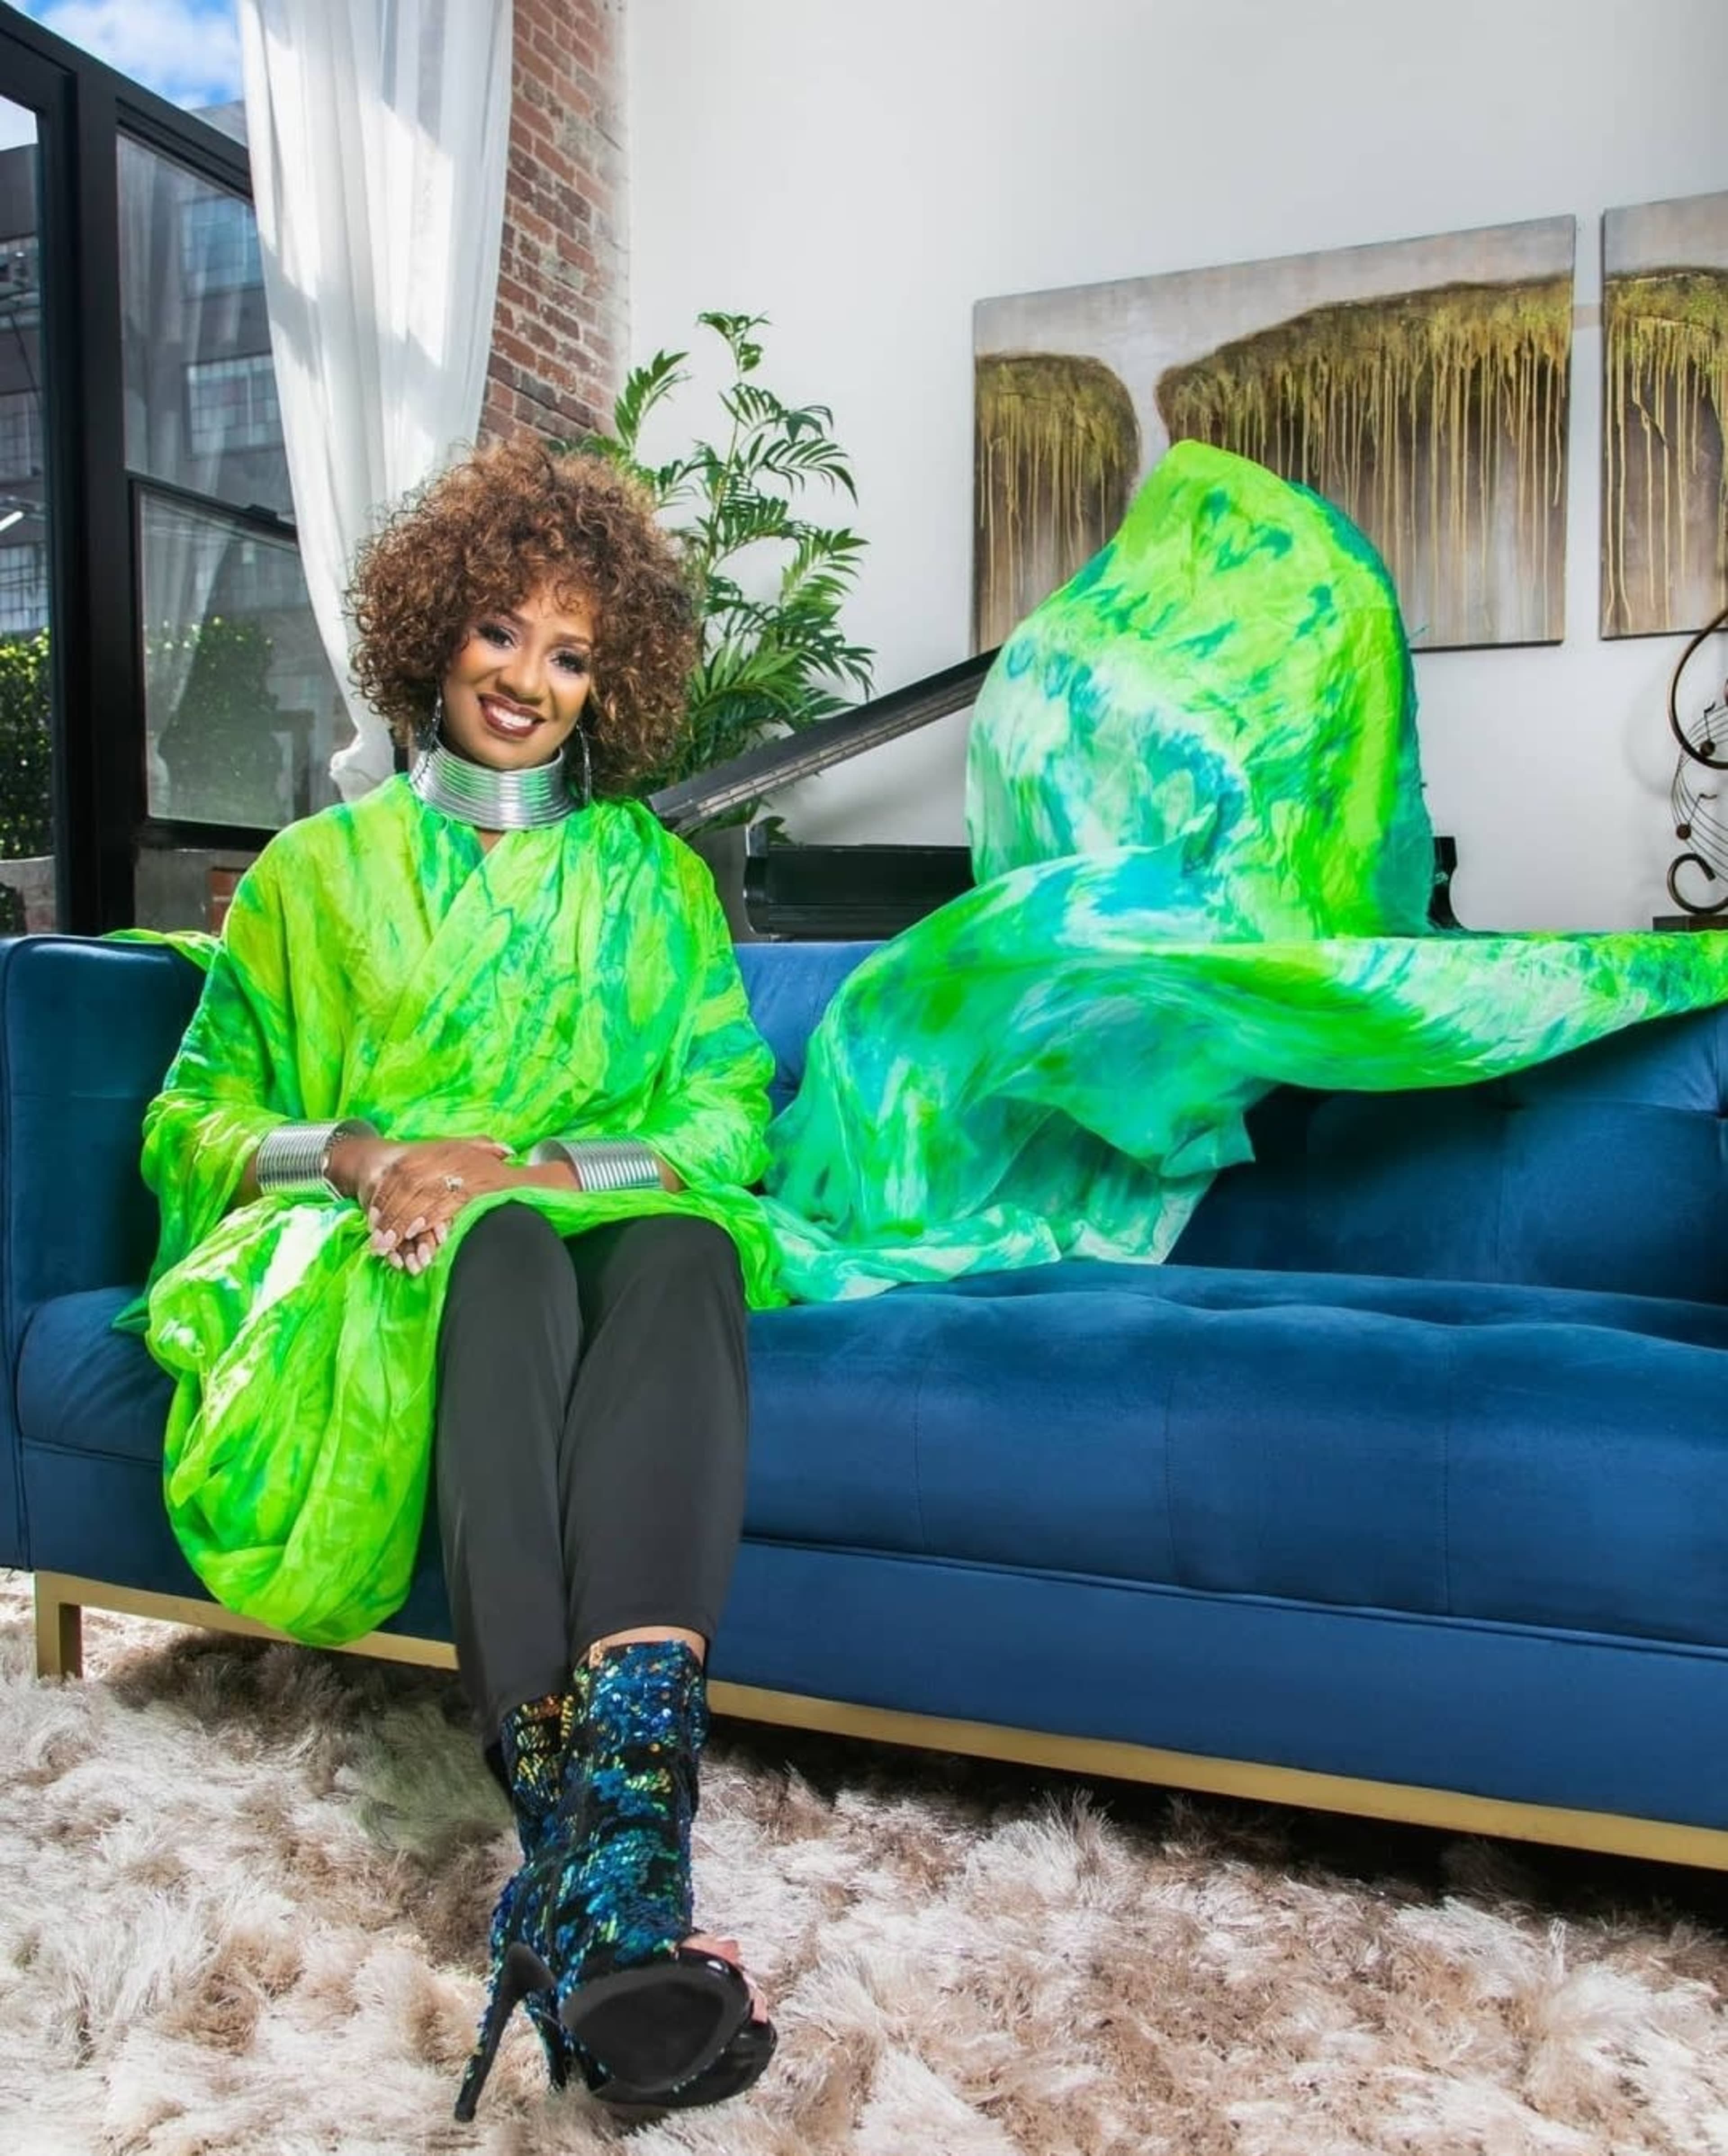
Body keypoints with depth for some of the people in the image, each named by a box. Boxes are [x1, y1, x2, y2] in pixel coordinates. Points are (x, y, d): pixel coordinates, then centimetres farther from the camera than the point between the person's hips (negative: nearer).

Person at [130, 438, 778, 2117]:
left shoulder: (653, 876, 19)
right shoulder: (317, 872, 17)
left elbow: (729, 1117, 7)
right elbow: (193, 1119, 11)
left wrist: (544, 1163, -12)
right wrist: (353, 1153, -11)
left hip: (605, 1231, 1)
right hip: (378, 1262, 0)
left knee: (687, 1251, -36)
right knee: (504, 1253, -38)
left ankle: (603, 1857, -50)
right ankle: (600, 1866, -47)